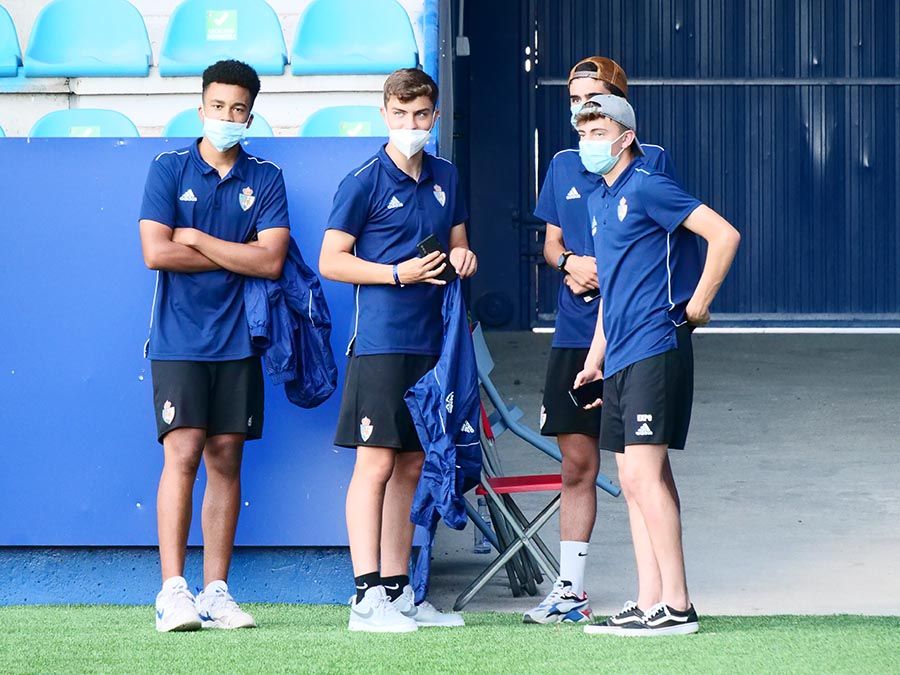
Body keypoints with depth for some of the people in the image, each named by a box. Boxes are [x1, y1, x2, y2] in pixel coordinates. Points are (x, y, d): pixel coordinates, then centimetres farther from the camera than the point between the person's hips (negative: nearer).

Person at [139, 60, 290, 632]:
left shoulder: (266, 179, 7)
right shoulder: (169, 169, 3)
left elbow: (272, 260, -4)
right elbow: (156, 252, -8)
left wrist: (197, 240, -5)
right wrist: (236, 257, -4)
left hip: (238, 342, 2)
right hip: (179, 341, -2)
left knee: (226, 458, 3)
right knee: (182, 455, -11)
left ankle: (216, 592, 6)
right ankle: (173, 591, -13)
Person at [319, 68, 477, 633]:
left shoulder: (445, 177, 14)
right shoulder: (365, 182, -5)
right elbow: (331, 261, -6)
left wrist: (461, 257, 2)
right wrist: (398, 274, -15)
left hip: (429, 342, 7)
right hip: (381, 340, -7)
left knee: (410, 466, 10)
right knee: (377, 462, -9)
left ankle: (397, 592, 16)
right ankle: (367, 598, -10)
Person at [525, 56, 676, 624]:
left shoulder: (652, 161, -1)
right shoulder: (564, 166, 14)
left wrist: (611, 271, -14)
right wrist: (570, 263, -2)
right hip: (575, 335, 5)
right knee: (577, 464, 8)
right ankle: (570, 591, 15)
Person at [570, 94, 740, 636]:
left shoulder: (647, 188, -9)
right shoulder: (599, 201, 18)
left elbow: (725, 235, -15)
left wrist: (698, 306, -10)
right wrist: (595, 360, 23)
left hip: (656, 350, -9)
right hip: (621, 359, 9)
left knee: (644, 474, -13)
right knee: (637, 480, 8)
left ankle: (677, 605, -12)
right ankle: (649, 603, 9)